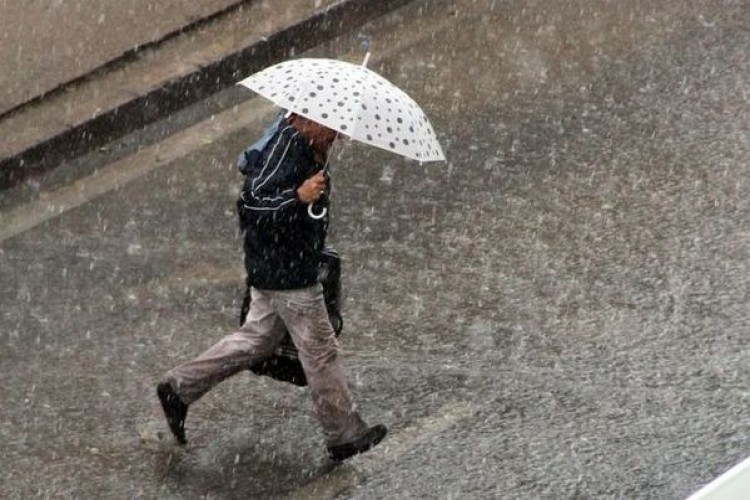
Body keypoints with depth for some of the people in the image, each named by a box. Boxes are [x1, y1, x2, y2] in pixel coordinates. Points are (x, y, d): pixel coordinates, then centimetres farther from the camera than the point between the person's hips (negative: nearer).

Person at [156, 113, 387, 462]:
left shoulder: (304, 144, 3)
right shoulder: (287, 149, -27)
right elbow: (251, 203, -31)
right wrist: (298, 196, -43)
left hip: (271, 267, 10)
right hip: (286, 274, -10)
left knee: (257, 340, 20)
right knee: (320, 351, 4)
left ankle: (179, 386, 25)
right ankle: (344, 435, 17)